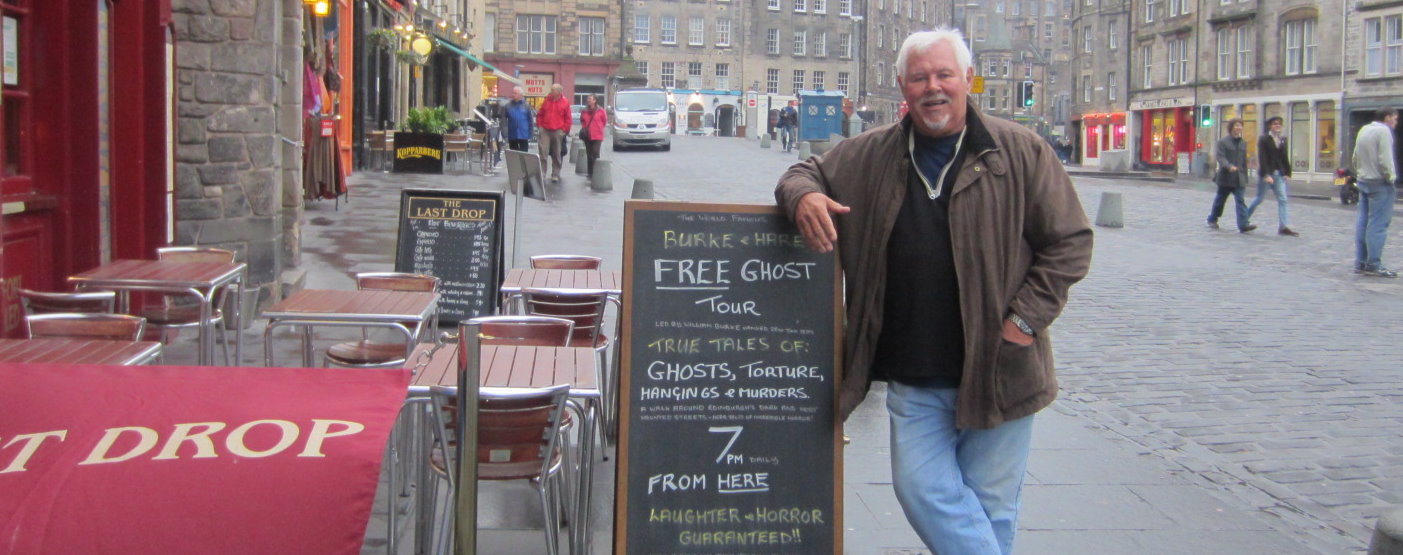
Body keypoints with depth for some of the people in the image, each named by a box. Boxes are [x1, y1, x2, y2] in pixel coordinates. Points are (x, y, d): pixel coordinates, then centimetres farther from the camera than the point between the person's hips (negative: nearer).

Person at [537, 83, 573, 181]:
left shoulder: (565, 103, 0)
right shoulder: (547, 101, 7)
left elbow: (568, 119, 2)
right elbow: (540, 115, 14)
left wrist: (564, 130, -3)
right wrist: (540, 125, 5)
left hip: (558, 132, -2)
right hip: (545, 131, 2)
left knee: (556, 155, 5)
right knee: (543, 152, -7)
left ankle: (555, 175, 12)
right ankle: (541, 173, -6)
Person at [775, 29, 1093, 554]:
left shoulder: (1020, 151, -2)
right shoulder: (871, 155, 6)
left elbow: (1070, 241, 0)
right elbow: (808, 170, 19)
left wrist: (1025, 319, -9)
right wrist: (803, 194, -7)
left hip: (997, 370, -2)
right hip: (913, 377, 3)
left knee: (988, 504, 7)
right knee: (922, 488, -2)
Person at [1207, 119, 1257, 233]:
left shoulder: (1243, 143, 13)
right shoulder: (1222, 142, -4)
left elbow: (1244, 162, 17)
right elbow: (1220, 157, -16)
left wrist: (1245, 178, 16)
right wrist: (1229, 166, -34)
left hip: (1239, 178, 3)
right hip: (1225, 177, -3)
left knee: (1240, 200, -9)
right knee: (1220, 199, 12)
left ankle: (1243, 225, -19)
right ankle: (1212, 219, 33)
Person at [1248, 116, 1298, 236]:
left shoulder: (1282, 140, 10)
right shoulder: (1264, 139, -7)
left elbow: (1285, 157, 12)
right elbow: (1262, 158, -13)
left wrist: (1287, 173, 3)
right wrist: (1266, 175, -20)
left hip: (1279, 174, 5)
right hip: (1266, 173, -5)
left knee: (1282, 199, -4)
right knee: (1260, 198, 5)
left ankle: (1283, 227, -7)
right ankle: (1244, 219, 25)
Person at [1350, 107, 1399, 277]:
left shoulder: (1364, 130, 13)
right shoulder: (1383, 131, -13)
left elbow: (1355, 158, 15)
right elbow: (1385, 160, -19)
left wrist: (1360, 174, 17)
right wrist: (1391, 177, -8)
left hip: (1363, 182, 9)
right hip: (1380, 183, -8)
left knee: (1363, 223, 9)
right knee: (1378, 225, -6)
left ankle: (1360, 263, 11)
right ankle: (1374, 265, -7)